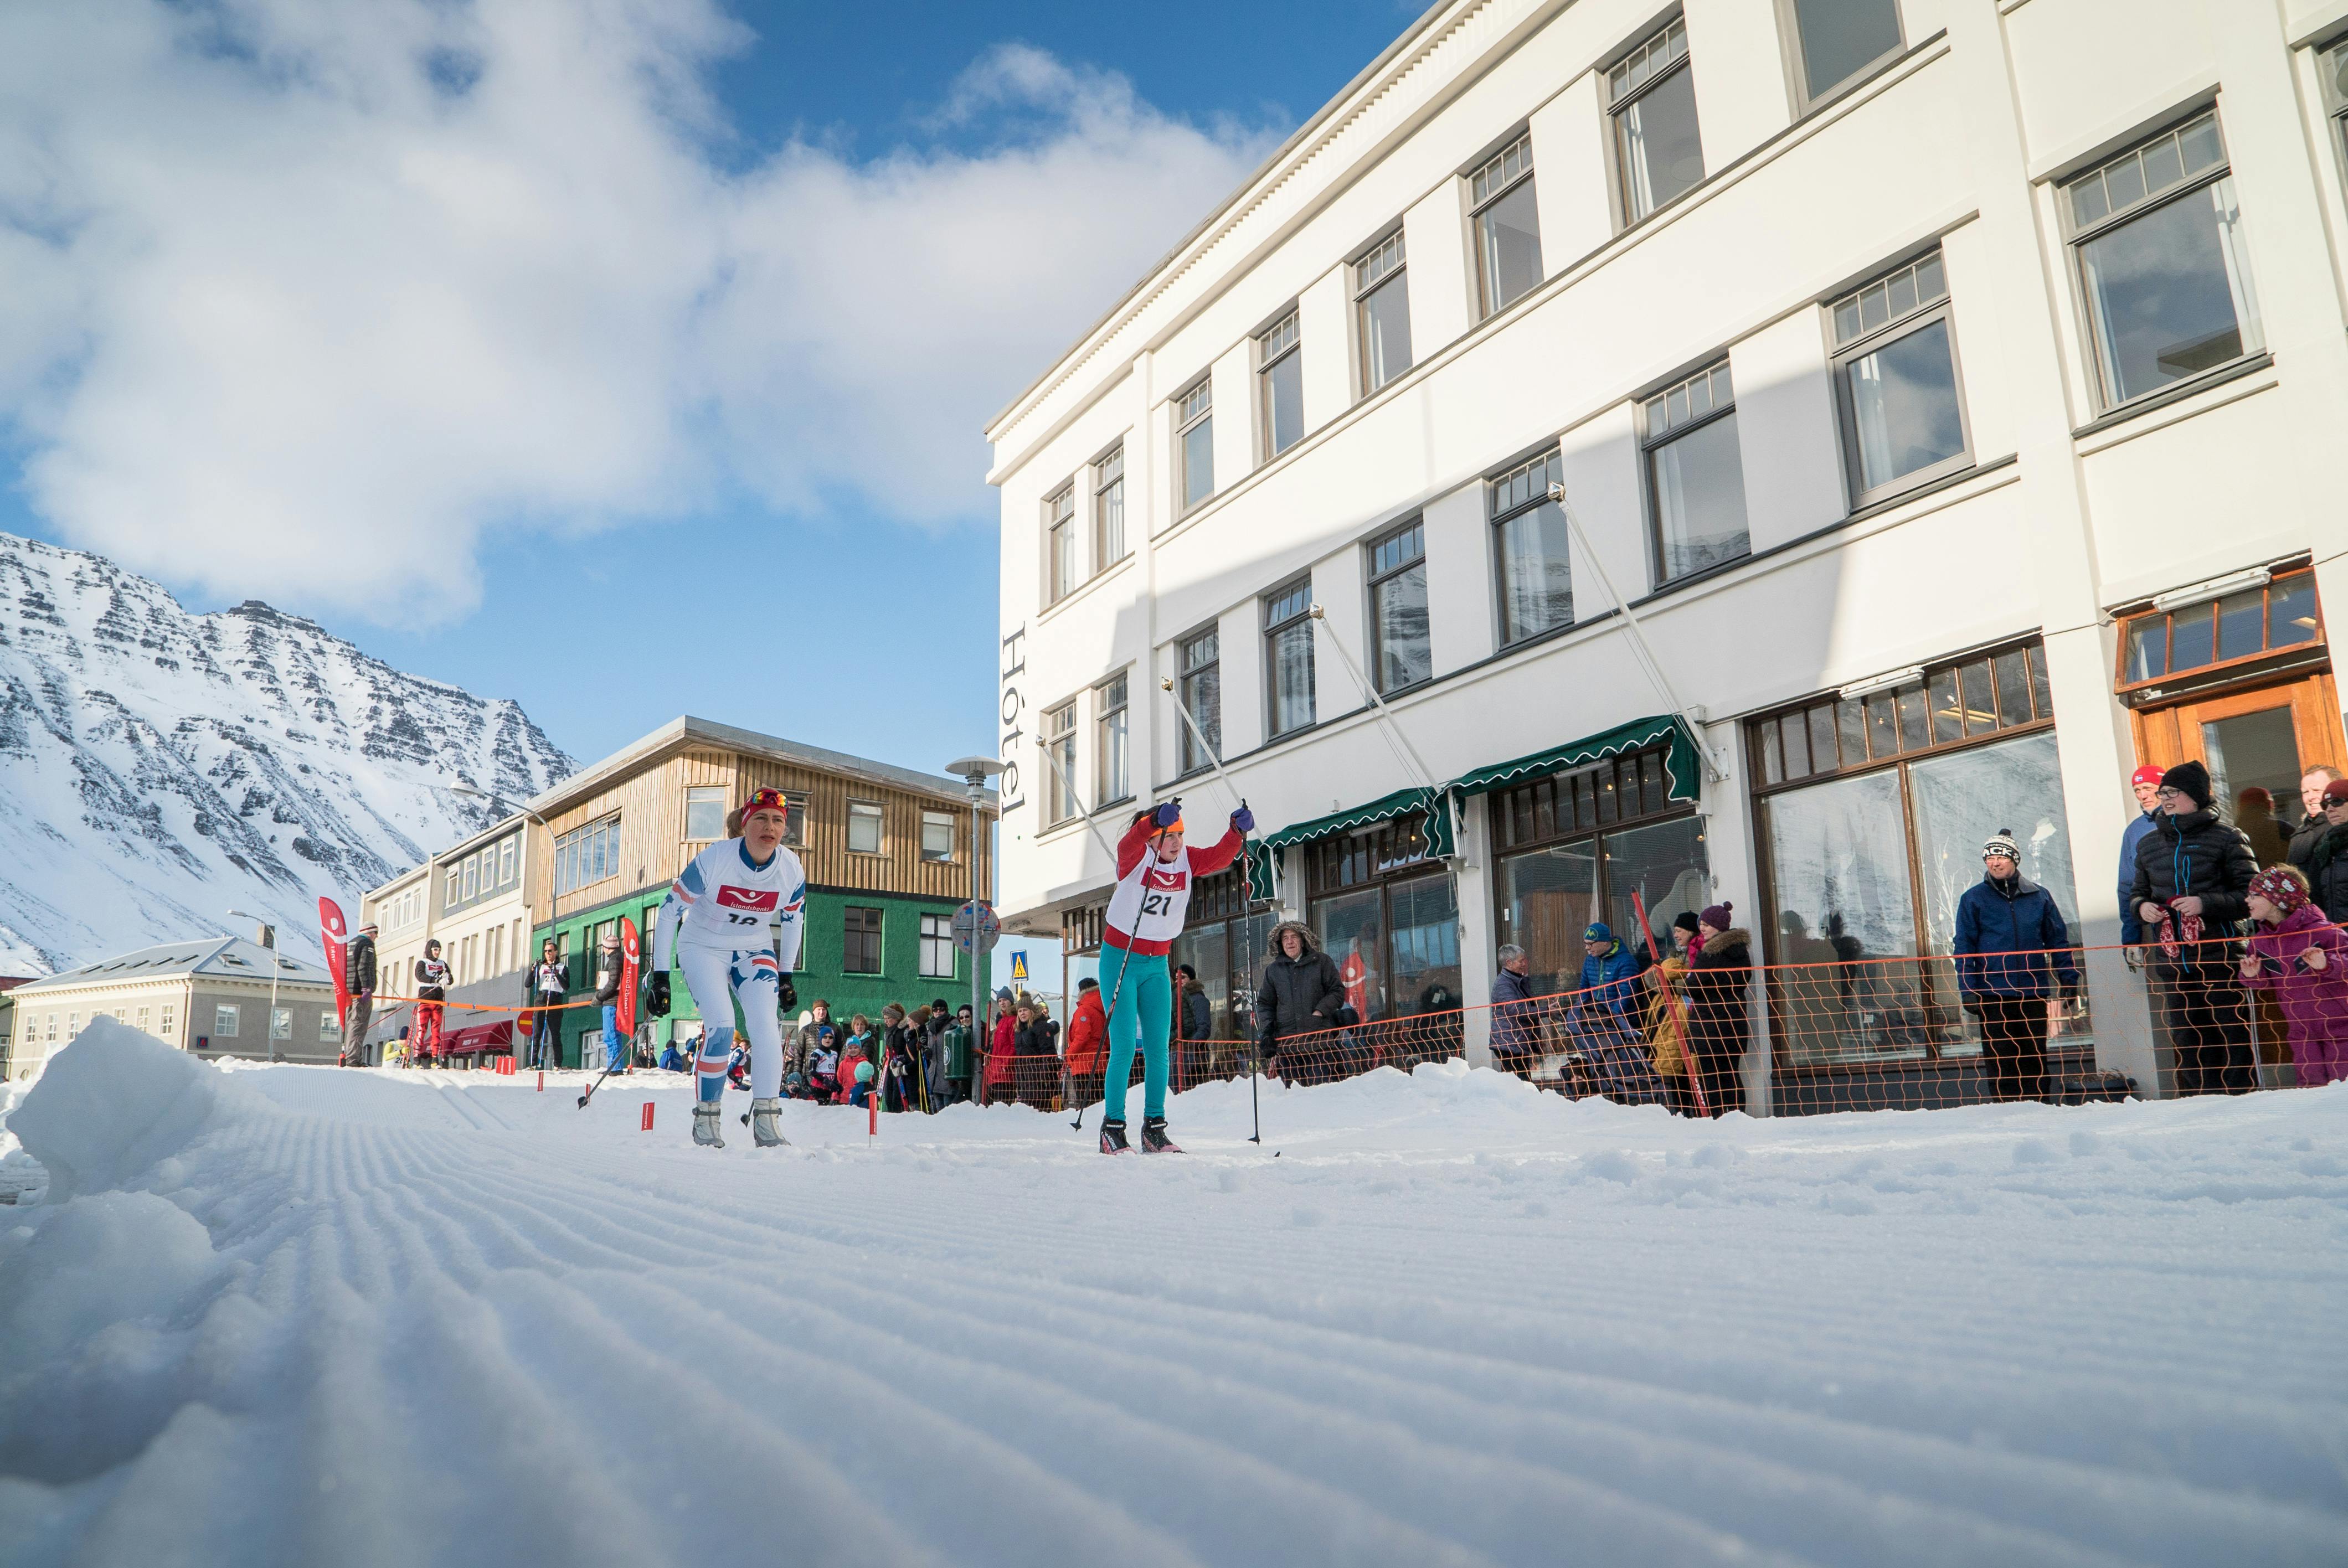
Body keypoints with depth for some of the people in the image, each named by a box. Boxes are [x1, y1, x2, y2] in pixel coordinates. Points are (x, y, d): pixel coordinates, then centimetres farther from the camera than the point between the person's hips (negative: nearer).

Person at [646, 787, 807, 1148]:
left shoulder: (791, 871, -15)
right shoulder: (714, 860, -25)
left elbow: (791, 921, 6)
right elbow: (669, 912, -17)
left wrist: (786, 976, 8)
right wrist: (660, 977, -17)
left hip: (755, 950, 3)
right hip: (702, 946, -3)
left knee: (766, 1024, -18)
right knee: (721, 1024, -21)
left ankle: (766, 1120, -13)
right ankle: (706, 1118, -5)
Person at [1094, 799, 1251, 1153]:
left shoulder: (1187, 861, 1)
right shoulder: (1135, 858, -13)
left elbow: (1220, 856, -10)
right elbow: (1128, 845, -36)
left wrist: (1238, 832, -30)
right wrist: (1156, 820, -54)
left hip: (1157, 965, 5)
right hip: (1119, 961, -5)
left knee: (1159, 1049, 0)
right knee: (1124, 1048, -10)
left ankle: (1154, 1128, 6)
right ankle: (1112, 1128, -2)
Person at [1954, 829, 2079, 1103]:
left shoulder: (2039, 896, 9)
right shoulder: (1974, 899, 3)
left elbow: (2058, 940, 14)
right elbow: (1964, 947, 2)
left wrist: (2069, 978, 7)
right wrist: (1967, 989, -6)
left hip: (2034, 992, 2)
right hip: (1994, 996, -2)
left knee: (2035, 1058, 7)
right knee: (2000, 1059, -2)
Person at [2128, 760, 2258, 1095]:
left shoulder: (2225, 839, -1)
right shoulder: (2148, 844, 13)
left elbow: (2251, 895, -5)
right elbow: (2137, 891, 22)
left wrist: (2207, 904, -18)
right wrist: (2142, 906, 1)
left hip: (2219, 957, -5)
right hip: (2170, 962, 5)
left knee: (2233, 1034, 0)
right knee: (2186, 1039, 9)